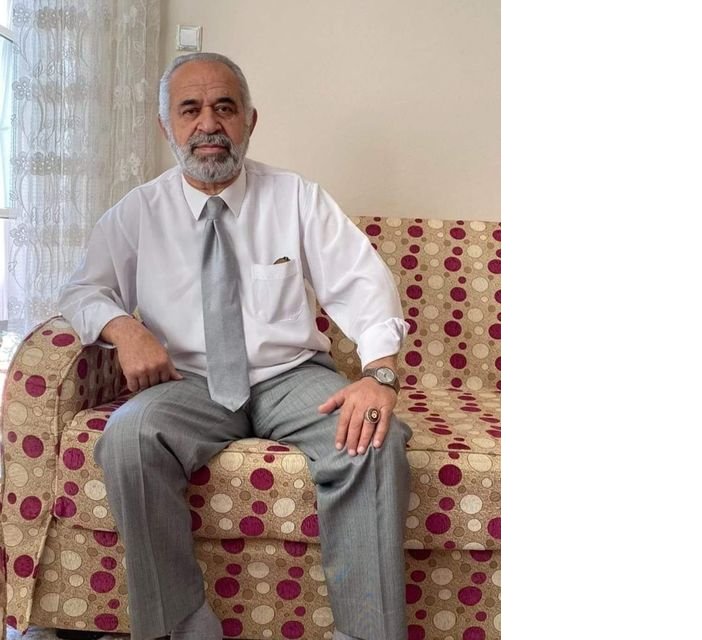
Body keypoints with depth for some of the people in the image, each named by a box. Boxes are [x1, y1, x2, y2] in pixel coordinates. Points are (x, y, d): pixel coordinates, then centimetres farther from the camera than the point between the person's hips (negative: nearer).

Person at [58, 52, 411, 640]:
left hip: (292, 377, 0)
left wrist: (380, 373, -20)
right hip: (189, 385, 1)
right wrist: (124, 327, -15)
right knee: (129, 436, -32)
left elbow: (363, 282, -1)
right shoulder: (138, 212, 10)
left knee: (378, 439, -29)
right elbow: (83, 291, 10)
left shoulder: (298, 198, 7)